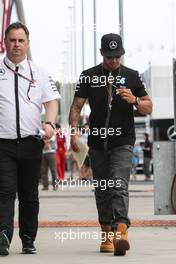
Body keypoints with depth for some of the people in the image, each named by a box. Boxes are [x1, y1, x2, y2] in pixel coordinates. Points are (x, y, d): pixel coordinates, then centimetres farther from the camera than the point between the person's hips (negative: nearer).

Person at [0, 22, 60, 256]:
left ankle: (28, 240, 16)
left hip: (31, 142, 2)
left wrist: (49, 123, -13)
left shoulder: (39, 73, 11)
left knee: (29, 195, 8)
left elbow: (51, 101, 7)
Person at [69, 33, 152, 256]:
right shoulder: (89, 76, 8)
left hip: (122, 143, -2)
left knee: (119, 186, -17)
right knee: (102, 190, 8)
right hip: (97, 143, 2)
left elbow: (148, 108, 10)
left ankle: (121, 231, -29)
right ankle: (107, 234, 17)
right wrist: (74, 131, -9)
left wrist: (134, 100, -12)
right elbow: (76, 106, 7)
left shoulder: (131, 76, 7)